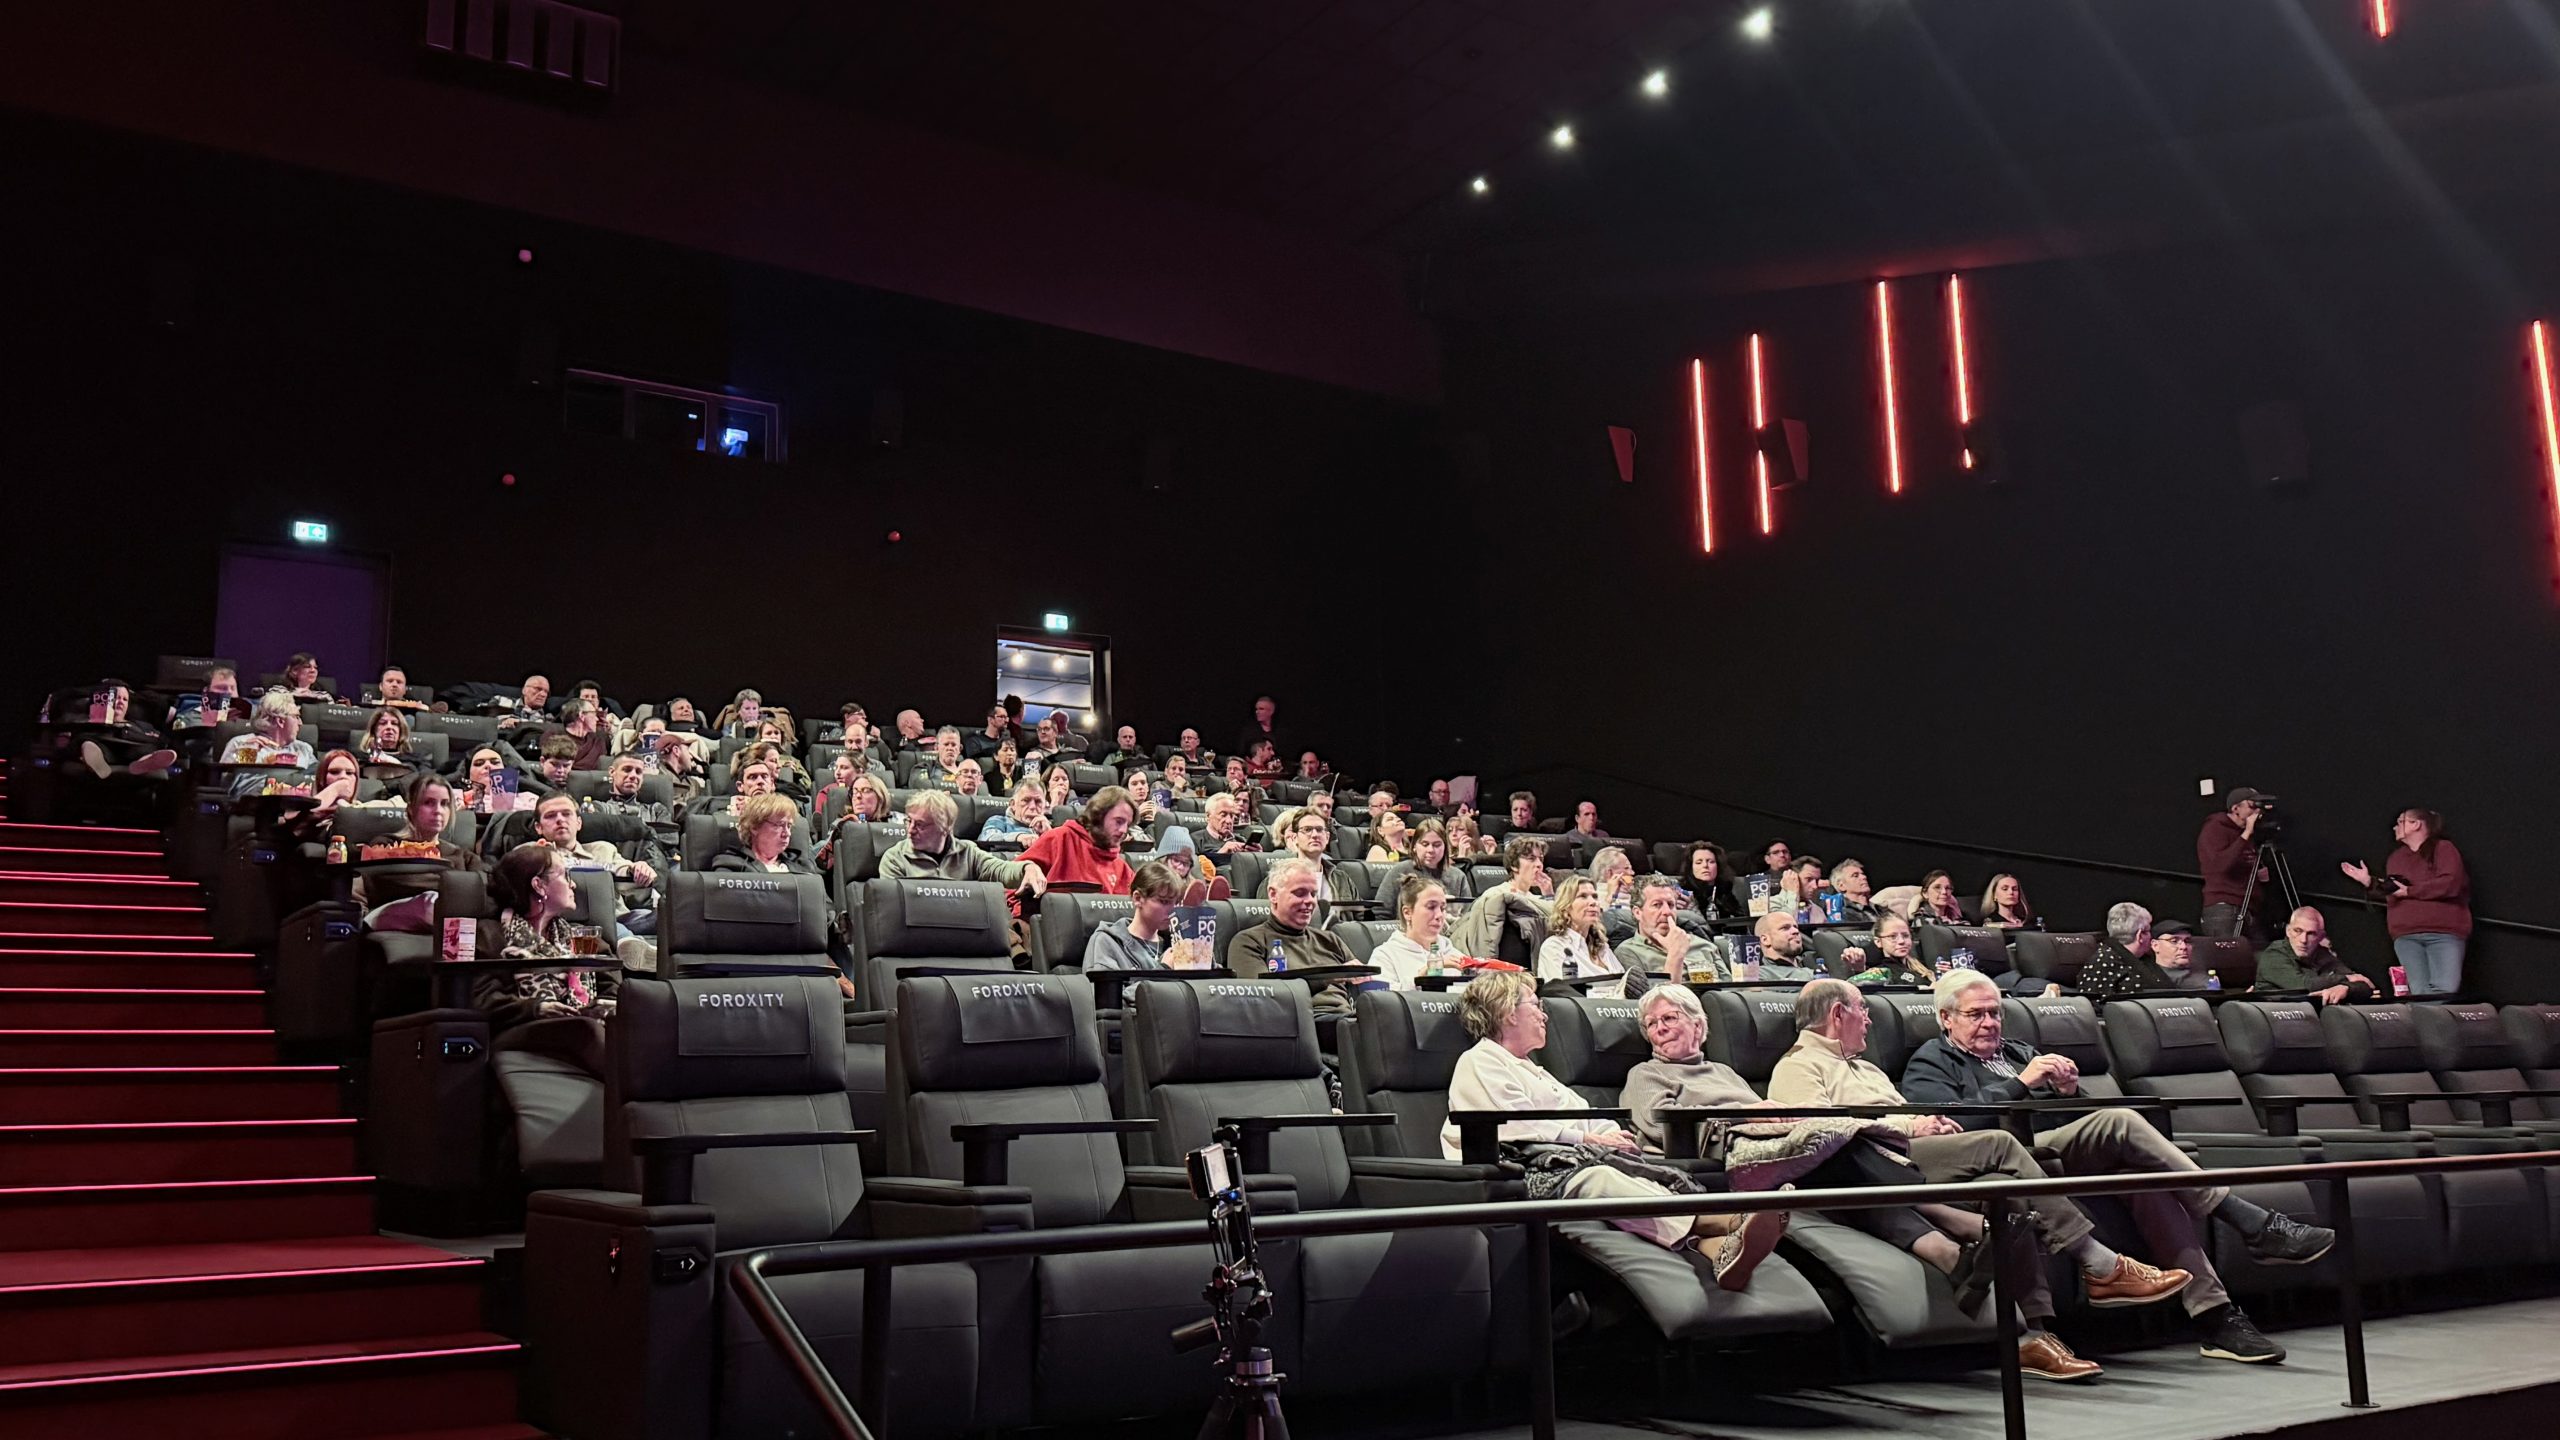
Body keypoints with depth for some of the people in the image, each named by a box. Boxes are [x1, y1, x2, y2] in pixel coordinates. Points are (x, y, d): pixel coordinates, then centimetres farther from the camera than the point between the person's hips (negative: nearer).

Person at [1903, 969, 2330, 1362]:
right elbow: (1953, 1123, -9)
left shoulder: (2019, 1052, 33)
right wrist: (2020, 1083, -11)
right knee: (2120, 1121, -26)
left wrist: (2068, 1090, 4)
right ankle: (2253, 1224, -23)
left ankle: (2215, 1316, -29)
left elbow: (2068, 1116, 26)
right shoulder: (1930, 1063, 12)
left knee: (2144, 1176, -25)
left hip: (2063, 1153, 6)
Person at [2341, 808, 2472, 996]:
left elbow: (2450, 884, -12)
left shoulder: (2443, 848, 4)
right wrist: (2369, 882, 14)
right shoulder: (2395, 858, 24)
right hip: (2406, 935, 5)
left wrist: (2409, 891, -7)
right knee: (2419, 993, -10)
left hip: (2444, 933, -5)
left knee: (2445, 991, -20)